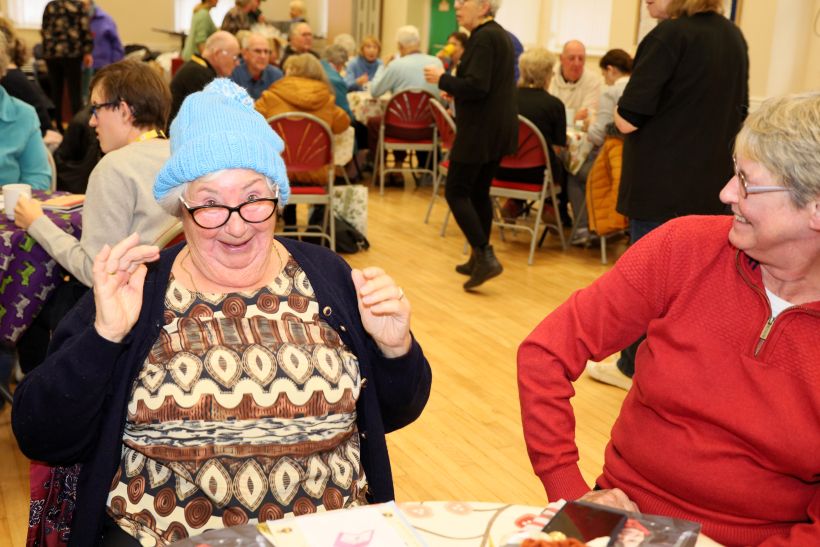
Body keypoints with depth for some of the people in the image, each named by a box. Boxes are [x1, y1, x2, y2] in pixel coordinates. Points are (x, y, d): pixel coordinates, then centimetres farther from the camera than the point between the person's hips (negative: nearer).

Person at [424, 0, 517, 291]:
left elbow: (477, 86, -25)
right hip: (499, 127, 10)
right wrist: (455, 89, 13)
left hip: (480, 129, -10)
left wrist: (442, 79, -12)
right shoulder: (499, 34, 16)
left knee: (456, 191, -4)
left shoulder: (483, 37, -16)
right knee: (479, 192, 15)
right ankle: (479, 259, 21)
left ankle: (485, 257, -10)